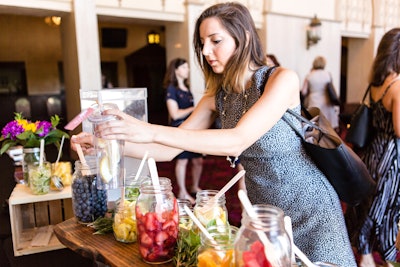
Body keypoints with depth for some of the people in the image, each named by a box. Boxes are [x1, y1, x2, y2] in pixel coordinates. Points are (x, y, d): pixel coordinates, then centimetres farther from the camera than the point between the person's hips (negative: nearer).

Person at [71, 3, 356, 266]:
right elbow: (170, 150, -4)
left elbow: (237, 142, -33)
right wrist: (112, 140, -17)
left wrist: (151, 131, -38)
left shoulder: (282, 79, -20)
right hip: (262, 211, 5)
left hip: (309, 207, -5)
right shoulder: (216, 97, -3)